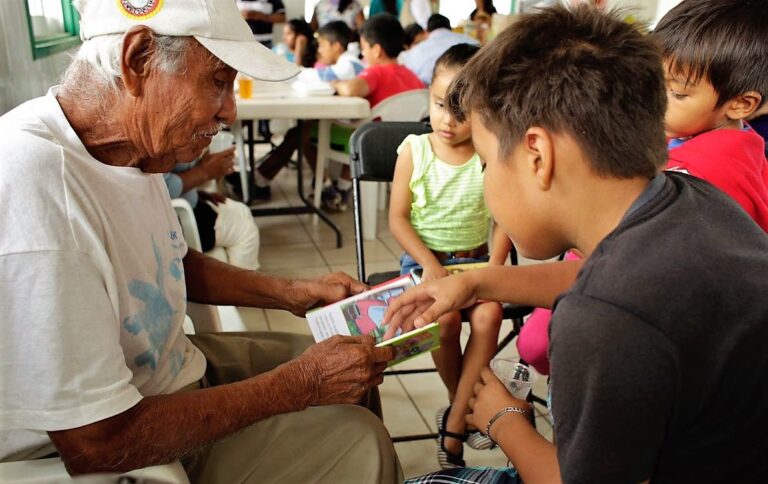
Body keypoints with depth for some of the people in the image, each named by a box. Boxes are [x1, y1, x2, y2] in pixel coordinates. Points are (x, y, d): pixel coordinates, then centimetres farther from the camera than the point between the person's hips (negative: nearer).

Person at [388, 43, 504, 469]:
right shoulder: (413, 150, -6)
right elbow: (398, 218, -5)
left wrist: (493, 271, -16)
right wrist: (430, 265, -16)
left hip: (475, 260, 1)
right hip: (424, 258, -1)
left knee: (489, 315, -26)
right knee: (445, 319, -27)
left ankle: (454, 422, -10)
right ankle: (462, 405, 5)